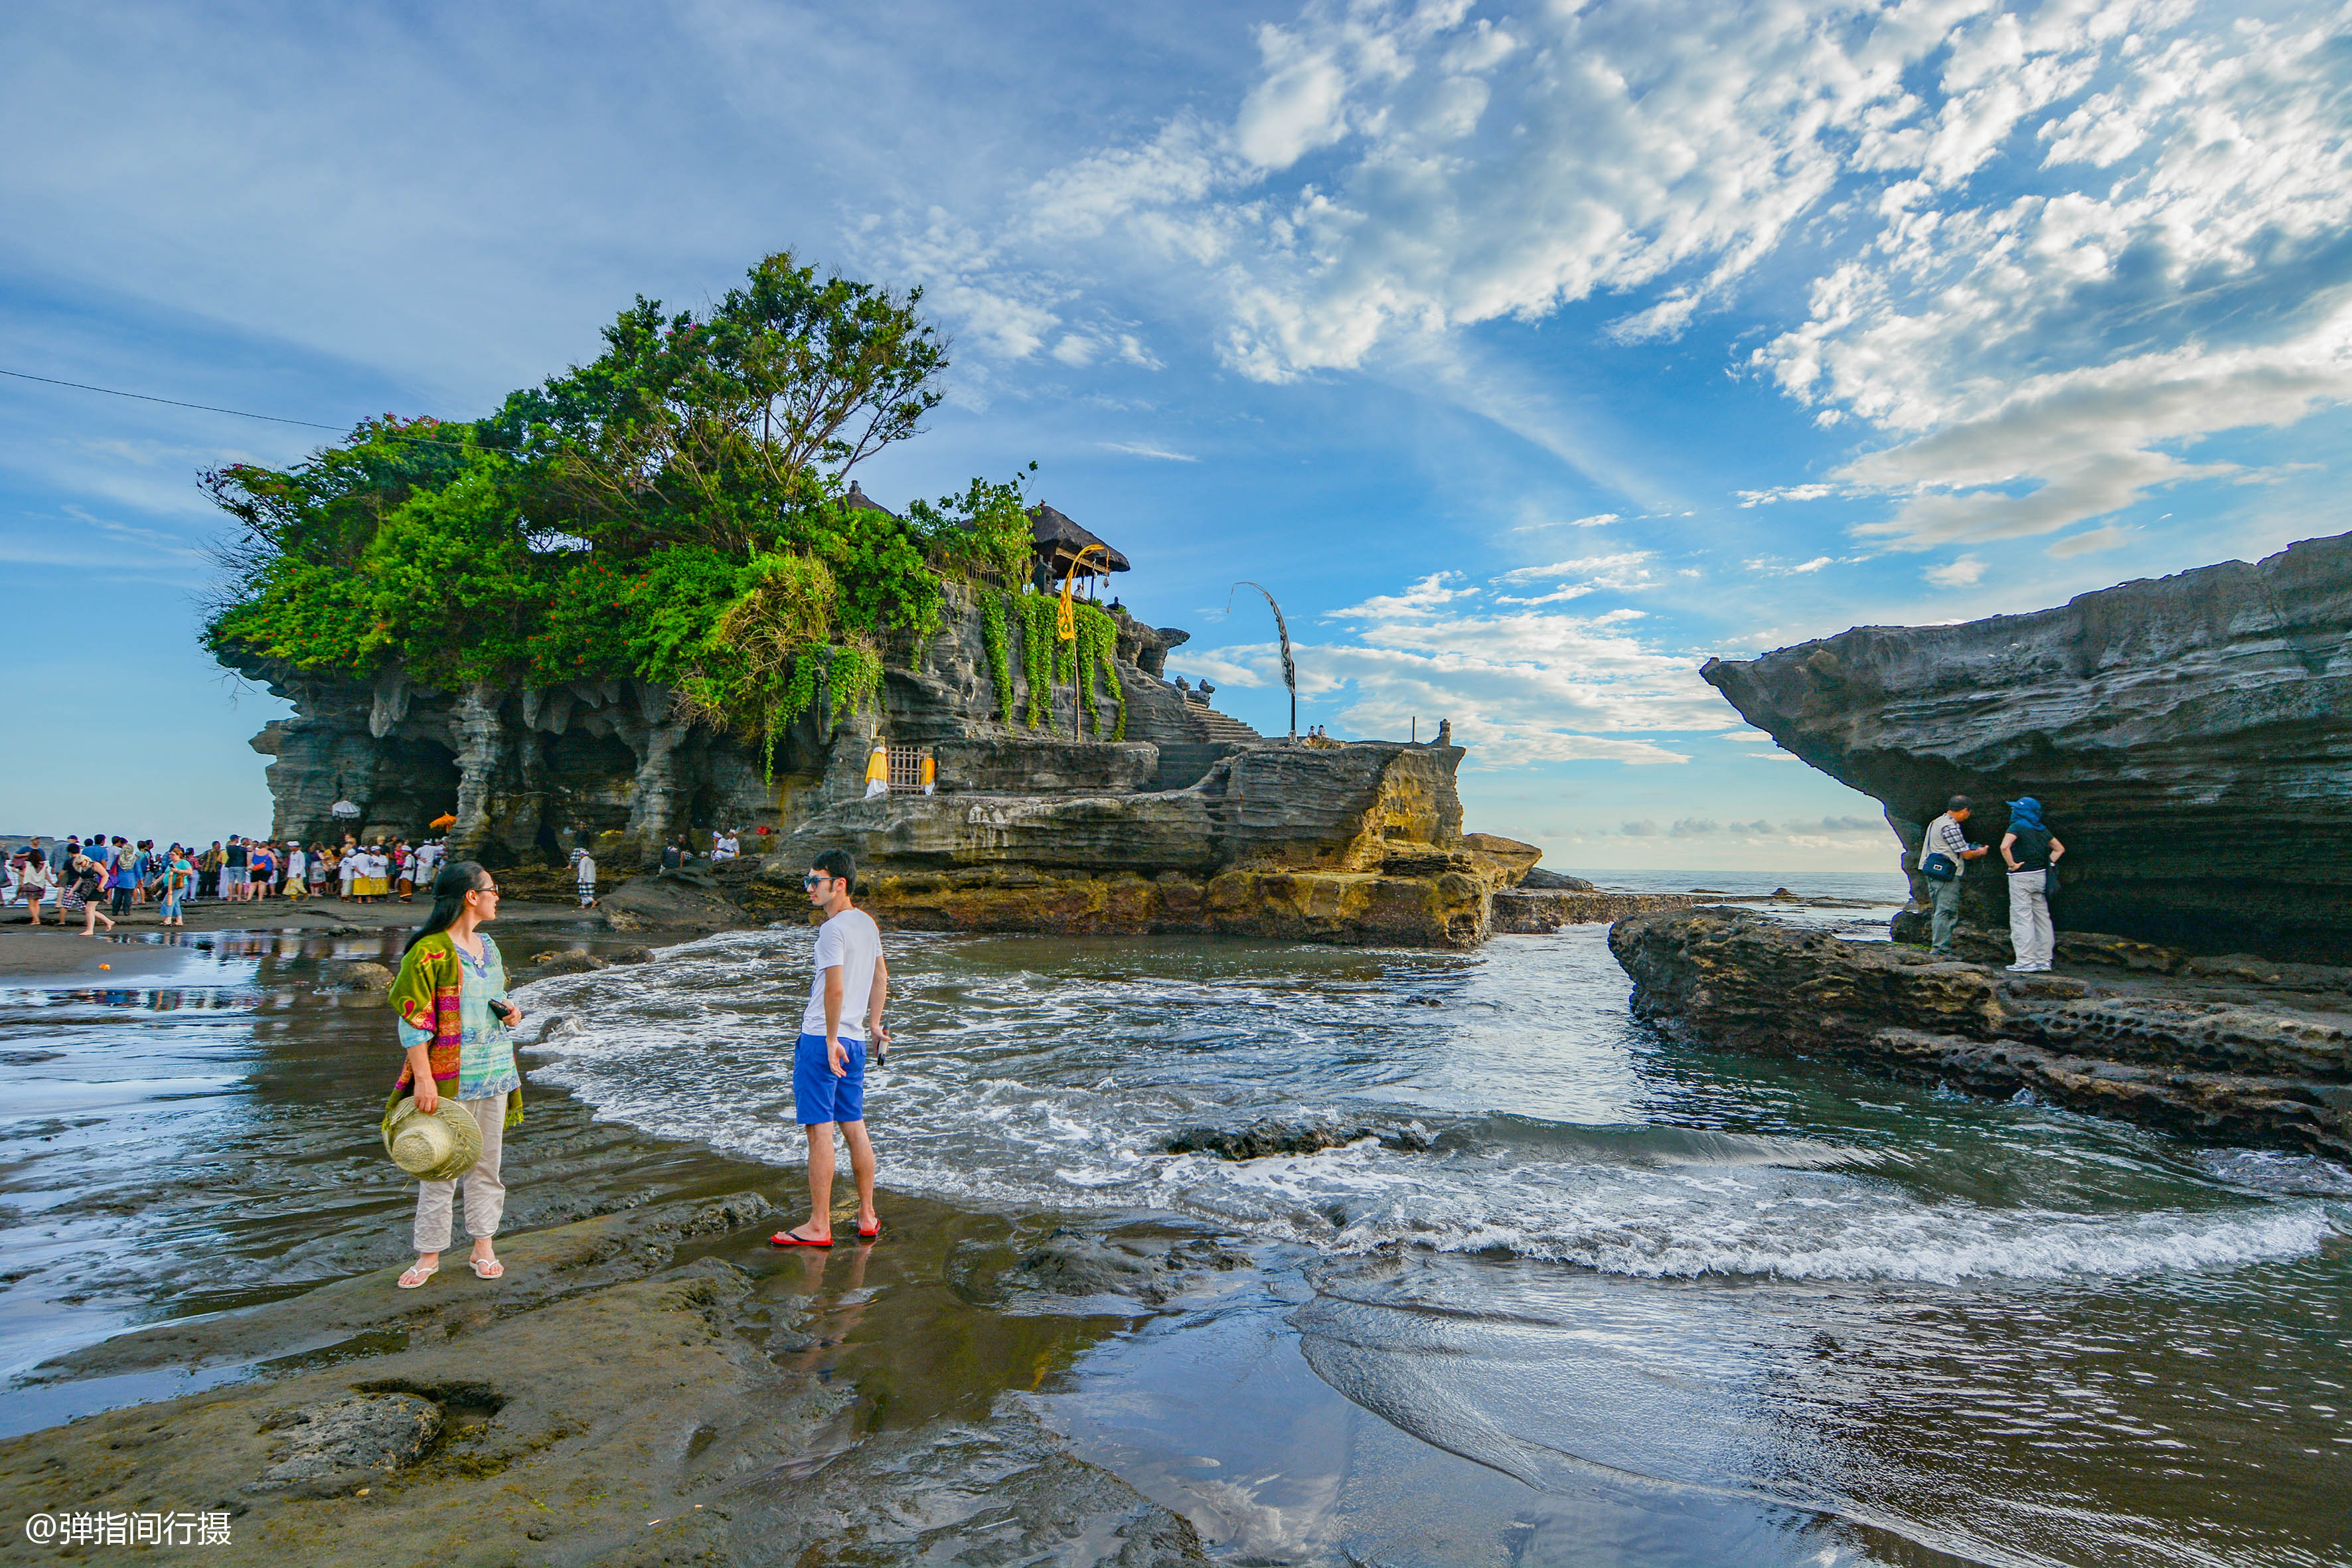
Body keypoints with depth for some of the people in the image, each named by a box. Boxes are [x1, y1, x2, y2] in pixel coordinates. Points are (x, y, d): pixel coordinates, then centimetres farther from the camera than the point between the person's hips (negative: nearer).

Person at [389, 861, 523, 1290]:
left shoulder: (488, 945, 11)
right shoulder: (430, 951, -12)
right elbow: (413, 1020, -14)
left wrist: (510, 1013, 3)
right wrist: (423, 1079, -19)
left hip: (495, 1073, 7)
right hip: (449, 1077, -7)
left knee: (487, 1162, 12)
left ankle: (483, 1245, 22)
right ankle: (429, 1253, 16)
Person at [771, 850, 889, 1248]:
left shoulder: (832, 930, -16)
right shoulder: (868, 924, 11)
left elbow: (835, 990, -23)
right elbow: (881, 979, 19)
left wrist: (830, 1041, -17)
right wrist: (874, 1024, 27)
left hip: (821, 1040, -9)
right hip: (854, 1040, 9)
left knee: (820, 1131, -2)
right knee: (854, 1128, 14)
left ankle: (819, 1227, 4)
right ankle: (867, 1218, 22)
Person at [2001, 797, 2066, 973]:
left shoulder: (2017, 827, -11)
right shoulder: (2042, 830, 12)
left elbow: (2005, 847, -27)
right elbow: (2060, 848, 23)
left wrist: (2012, 865, -16)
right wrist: (2049, 864, 14)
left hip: (2021, 878, -7)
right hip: (2040, 876, 8)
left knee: (2021, 919, -5)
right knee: (2042, 918, 11)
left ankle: (2026, 962, -7)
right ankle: (2044, 960, 16)